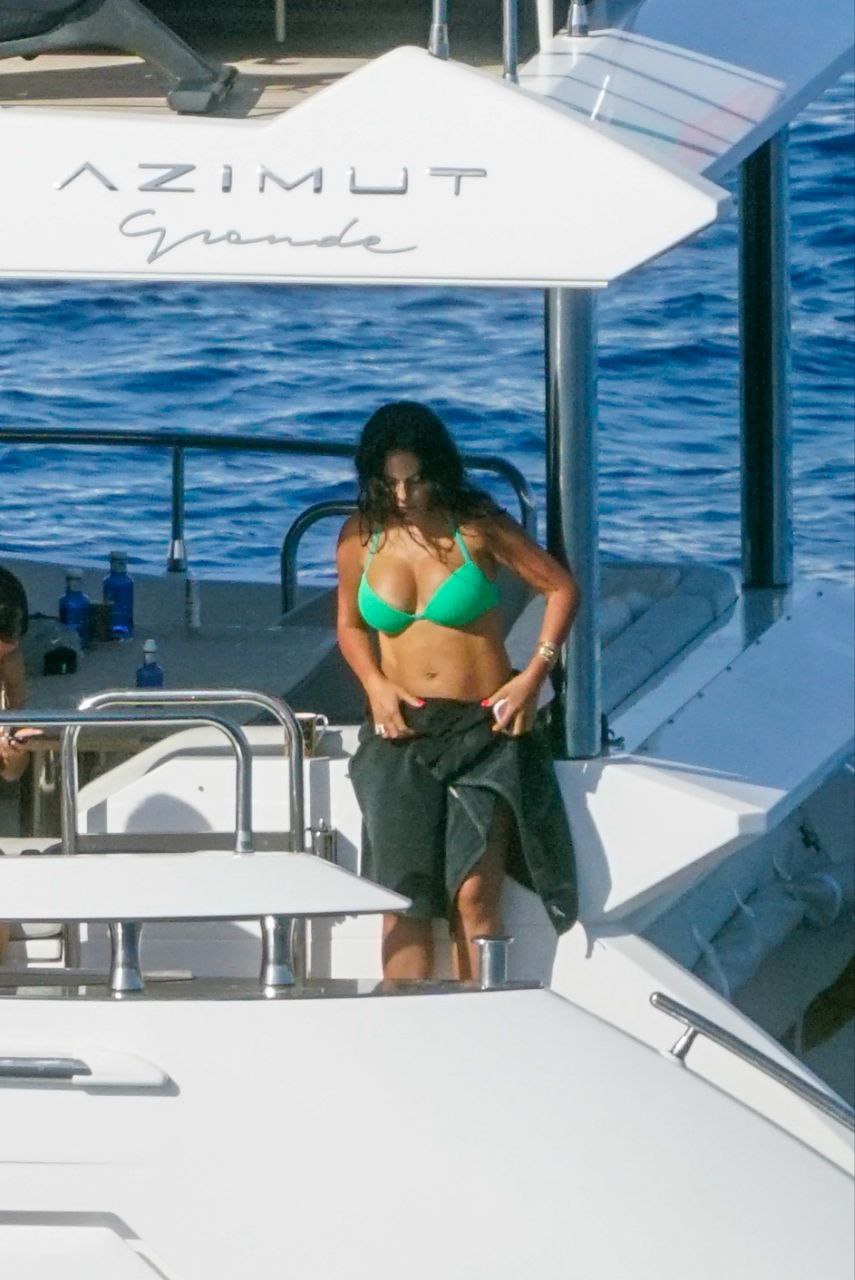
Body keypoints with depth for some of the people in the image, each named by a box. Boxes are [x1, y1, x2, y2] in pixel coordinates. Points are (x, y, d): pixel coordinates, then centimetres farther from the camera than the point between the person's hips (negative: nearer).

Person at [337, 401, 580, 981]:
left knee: (473, 895, -15)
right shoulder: (360, 538, 6)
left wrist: (534, 675, -4)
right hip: (402, 735, 2)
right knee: (404, 898, -11)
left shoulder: (477, 527, -3)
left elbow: (562, 587, 6)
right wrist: (376, 685, 2)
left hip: (483, 725, -2)